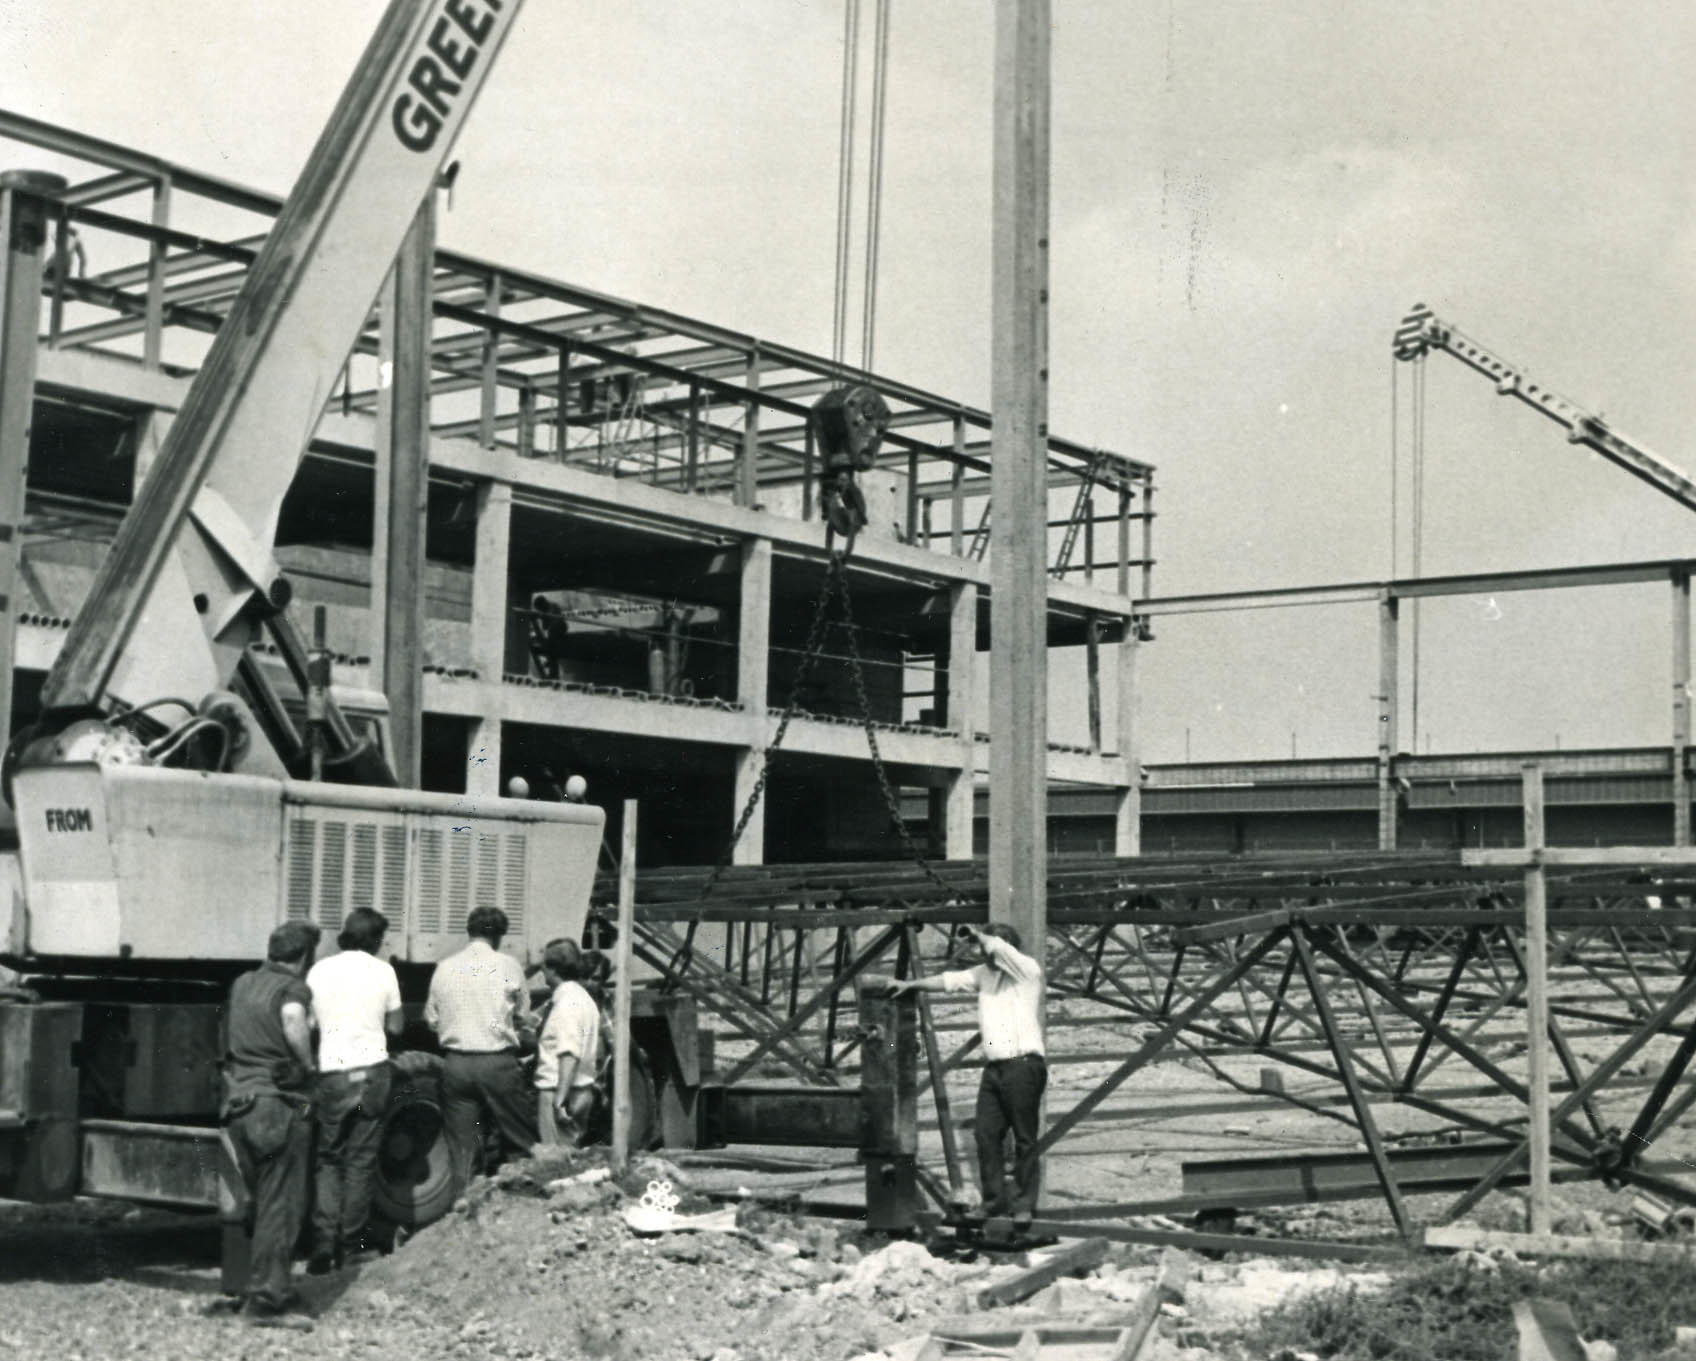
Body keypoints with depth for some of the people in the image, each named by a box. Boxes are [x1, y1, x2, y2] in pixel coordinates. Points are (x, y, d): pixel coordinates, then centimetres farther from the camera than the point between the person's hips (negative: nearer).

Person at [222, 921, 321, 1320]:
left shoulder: (241, 984, 13)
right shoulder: (292, 988, -9)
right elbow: (294, 1022, -29)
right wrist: (307, 1066, -15)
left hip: (238, 1103, 7)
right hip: (280, 1104, -7)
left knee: (258, 1198, 16)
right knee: (281, 1204, -1)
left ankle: (271, 1286, 21)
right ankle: (266, 1294, -4)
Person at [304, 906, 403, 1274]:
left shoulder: (320, 971, 5)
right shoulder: (383, 971, 1)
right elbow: (395, 1027, 5)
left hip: (331, 1074, 1)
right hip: (372, 1072, -1)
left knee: (328, 1160, 10)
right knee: (361, 1161, 5)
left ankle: (323, 1245, -2)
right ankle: (348, 1248, 5)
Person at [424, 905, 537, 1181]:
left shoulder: (444, 968, 3)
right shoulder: (508, 966, -5)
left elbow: (431, 1018, 8)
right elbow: (523, 1017, 2)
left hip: (455, 1063, 3)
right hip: (498, 1062, -3)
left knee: (461, 1151, 8)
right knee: (520, 1143, 8)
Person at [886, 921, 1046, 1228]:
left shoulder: (1027, 970, -5)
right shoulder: (985, 974, 18)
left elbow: (997, 948, -18)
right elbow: (949, 980, 25)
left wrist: (977, 934, 2)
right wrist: (910, 984, 29)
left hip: (1023, 1066, -7)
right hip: (994, 1066, 7)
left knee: (1025, 1139, -2)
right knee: (986, 1133, 2)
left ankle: (1023, 1204, 3)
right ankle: (995, 1198, 11)